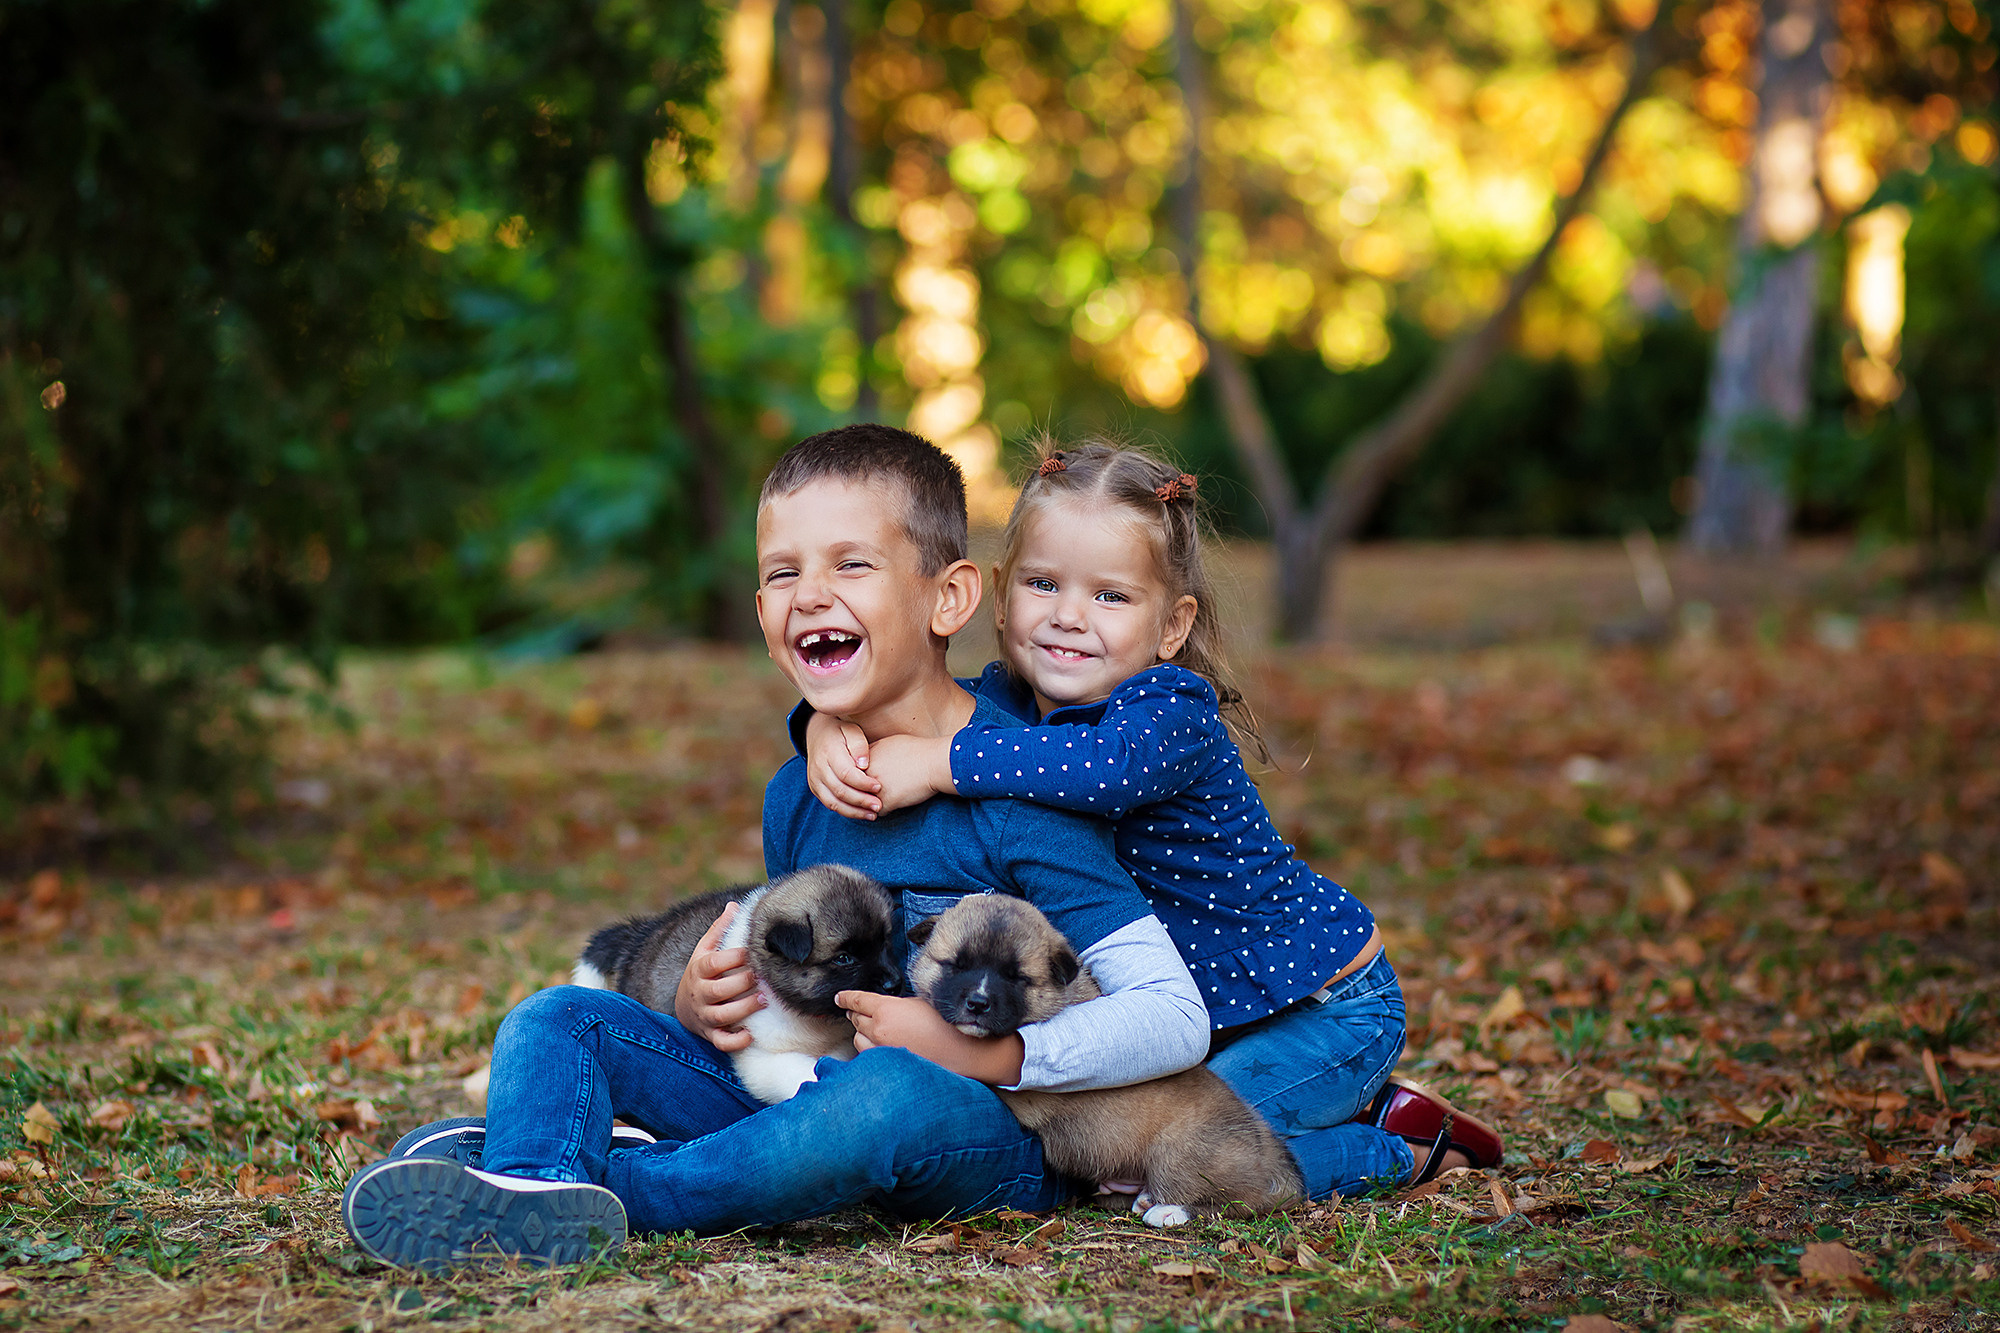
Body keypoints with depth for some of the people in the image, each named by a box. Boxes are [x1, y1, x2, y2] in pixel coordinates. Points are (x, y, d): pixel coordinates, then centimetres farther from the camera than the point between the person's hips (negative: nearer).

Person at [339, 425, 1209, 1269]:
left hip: (991, 1132, -7)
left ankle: (618, 1187, -30)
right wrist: (706, 1008, 0)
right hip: (808, 1097, 7)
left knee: (892, 1090, -42)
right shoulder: (797, 797, 10)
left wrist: (984, 1054, -24)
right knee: (555, 1019, -6)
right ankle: (538, 1198, -38)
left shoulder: (1015, 793, -12)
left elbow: (1175, 1017, -16)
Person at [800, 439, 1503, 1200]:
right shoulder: (1008, 702, -3)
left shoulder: (1172, 710, -27)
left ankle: (1407, 1150, 3)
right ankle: (1354, 1106, 22)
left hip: (1327, 1008, -8)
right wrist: (833, 726, -26)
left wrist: (933, 763, -48)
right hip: (1205, 1008, 9)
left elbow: (1110, 765, -49)